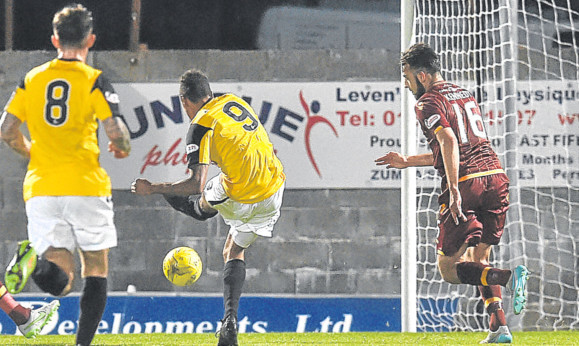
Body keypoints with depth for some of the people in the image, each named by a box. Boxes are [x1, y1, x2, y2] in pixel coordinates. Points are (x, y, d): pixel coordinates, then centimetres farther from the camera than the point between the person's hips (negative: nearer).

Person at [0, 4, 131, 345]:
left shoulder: (32, 79, 9)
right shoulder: (93, 80, -3)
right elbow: (115, 129, -11)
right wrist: (122, 148, 11)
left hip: (41, 189, 3)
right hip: (86, 186, -3)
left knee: (60, 281, 1)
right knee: (96, 269, 11)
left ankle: (34, 261, -32)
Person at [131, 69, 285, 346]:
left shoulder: (200, 127, -11)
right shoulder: (233, 101, 11)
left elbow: (196, 183, -19)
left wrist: (151, 188, -11)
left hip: (240, 198, -8)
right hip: (274, 190, 8)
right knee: (234, 251, 19)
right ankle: (230, 320, 8)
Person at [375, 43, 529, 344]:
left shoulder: (427, 102, -1)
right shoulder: (464, 95, 25)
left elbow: (449, 142, -18)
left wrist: (454, 190, -24)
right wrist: (406, 161, 38)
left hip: (465, 184, -8)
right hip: (495, 177, 8)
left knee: (448, 268, 0)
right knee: (477, 262, 20)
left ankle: (510, 277, -24)